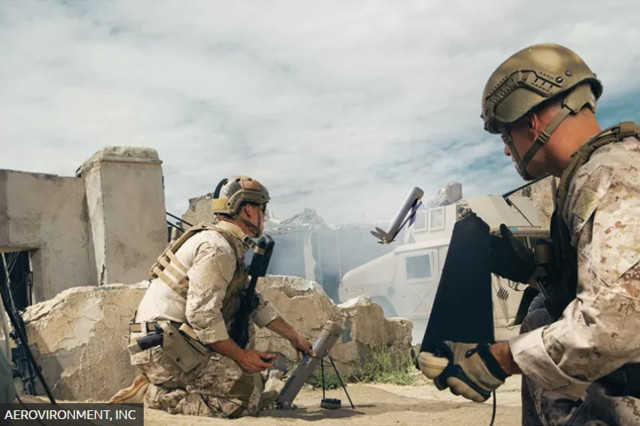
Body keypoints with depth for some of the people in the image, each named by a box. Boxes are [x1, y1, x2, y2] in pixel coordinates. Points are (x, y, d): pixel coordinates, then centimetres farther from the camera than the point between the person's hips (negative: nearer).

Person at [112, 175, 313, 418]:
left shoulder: (231, 248, 18)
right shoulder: (217, 248, -15)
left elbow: (255, 303, 22)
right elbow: (202, 315, -22)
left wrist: (294, 337, 24)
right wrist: (240, 355, -14)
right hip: (164, 346, -10)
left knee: (255, 381, 9)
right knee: (249, 397, -14)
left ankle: (165, 387, 9)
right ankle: (158, 395, -8)